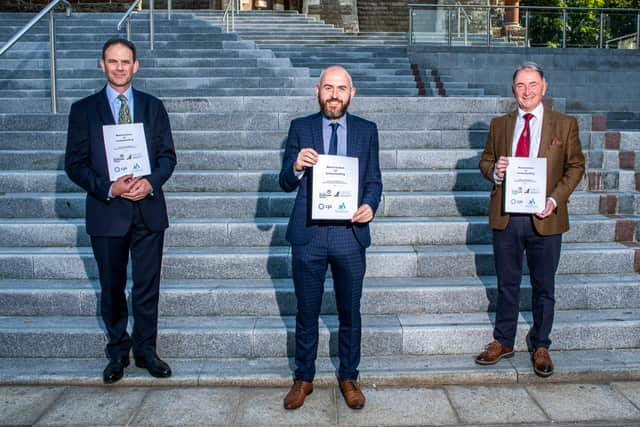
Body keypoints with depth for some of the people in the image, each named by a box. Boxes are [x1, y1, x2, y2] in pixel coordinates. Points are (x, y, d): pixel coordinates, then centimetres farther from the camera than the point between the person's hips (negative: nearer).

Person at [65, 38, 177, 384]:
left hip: (148, 209, 1)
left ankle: (146, 350, 23)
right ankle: (117, 352, 28)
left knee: (147, 287, 7)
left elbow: (167, 155, 4)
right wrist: (108, 188, -17)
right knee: (112, 288, 12)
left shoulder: (153, 106, 6)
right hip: (107, 212, -1)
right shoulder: (84, 109, 1)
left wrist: (150, 182, -15)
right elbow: (75, 163, -2)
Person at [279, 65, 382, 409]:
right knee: (306, 313, 11)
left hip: (350, 235, 1)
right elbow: (286, 183, 1)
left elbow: (374, 181, 7)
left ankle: (348, 378, 29)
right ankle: (303, 378, 28)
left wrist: (370, 205, -14)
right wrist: (296, 166, -21)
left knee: (350, 312, 12)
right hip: (308, 236, 0)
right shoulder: (300, 128, 3)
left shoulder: (367, 130, 6)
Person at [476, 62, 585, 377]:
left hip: (545, 218, -2)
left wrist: (555, 200, -13)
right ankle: (503, 342, 27)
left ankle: (541, 347, 24)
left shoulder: (565, 124, 1)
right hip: (506, 218, 2)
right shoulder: (499, 124, 8)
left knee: (544, 288, 9)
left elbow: (575, 166, 2)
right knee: (507, 285, 13)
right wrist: (494, 171, -11)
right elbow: (485, 161, 13)